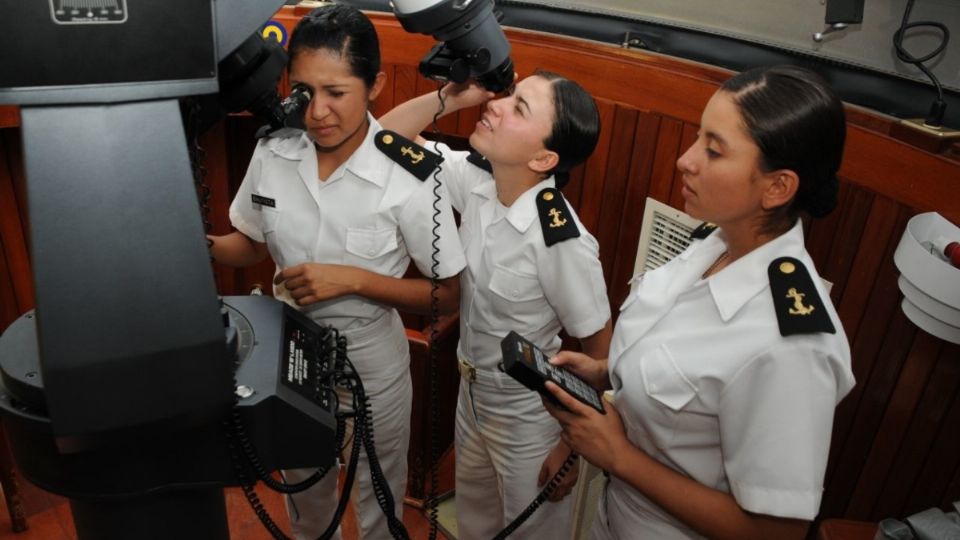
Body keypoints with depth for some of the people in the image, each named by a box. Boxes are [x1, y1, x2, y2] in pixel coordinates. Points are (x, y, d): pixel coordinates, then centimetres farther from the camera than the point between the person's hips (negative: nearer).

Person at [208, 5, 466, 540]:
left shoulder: (409, 178, -26)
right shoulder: (273, 151, -13)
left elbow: (450, 294, -17)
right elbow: (253, 243, 4)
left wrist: (352, 279, -27)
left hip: (370, 358, -4)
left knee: (378, 494, 22)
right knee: (303, 482, 30)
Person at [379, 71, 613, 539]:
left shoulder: (563, 242, -32)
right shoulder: (477, 181, -15)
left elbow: (601, 352, -20)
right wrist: (449, 97, -21)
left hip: (529, 416, -6)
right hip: (471, 391, 6)